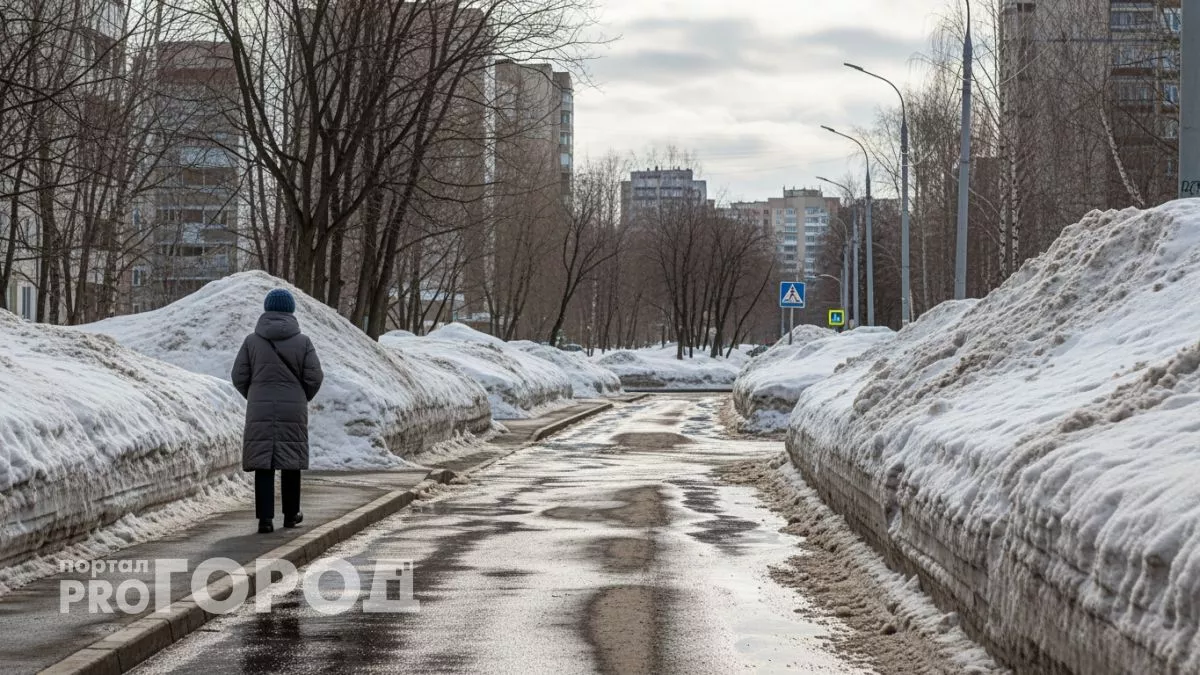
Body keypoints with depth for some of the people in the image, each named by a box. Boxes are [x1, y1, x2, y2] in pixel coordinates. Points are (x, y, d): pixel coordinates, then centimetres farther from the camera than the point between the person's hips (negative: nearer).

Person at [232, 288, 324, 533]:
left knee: (264, 464, 2)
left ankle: (265, 517, -8)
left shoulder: (252, 340, -2)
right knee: (290, 461, 14)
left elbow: (239, 377, 0)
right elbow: (314, 377, -5)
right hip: (293, 412, 0)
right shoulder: (302, 341, -4)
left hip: (260, 412, 0)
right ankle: (291, 514, 24)